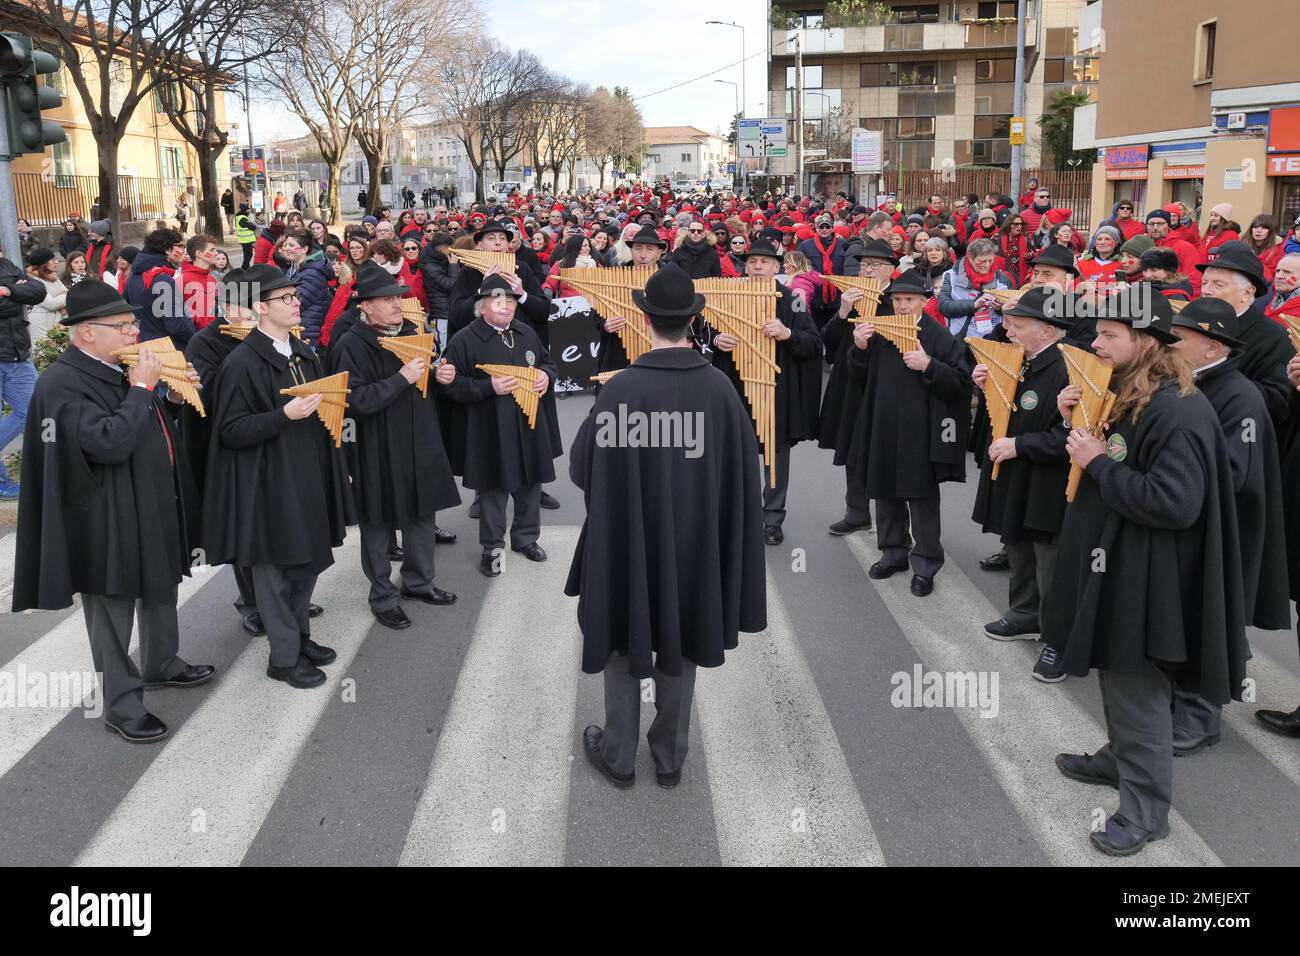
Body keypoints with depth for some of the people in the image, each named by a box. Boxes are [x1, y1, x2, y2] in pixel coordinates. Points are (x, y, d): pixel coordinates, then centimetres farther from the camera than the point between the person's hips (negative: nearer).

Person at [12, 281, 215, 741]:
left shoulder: (119, 366, 7)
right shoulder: (62, 384, -21)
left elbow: (151, 424, 19)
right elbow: (109, 442, -32)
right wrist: (140, 388, -25)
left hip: (155, 507, 9)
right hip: (110, 522, -9)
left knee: (162, 591, 24)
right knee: (113, 614, 5)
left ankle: (161, 665, 44)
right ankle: (122, 705, 18)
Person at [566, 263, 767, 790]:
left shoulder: (623, 388, -21)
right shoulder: (720, 387, -12)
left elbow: (581, 467, -12)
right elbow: (743, 468, -3)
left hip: (629, 540, -3)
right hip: (696, 541, 3)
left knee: (625, 645, 15)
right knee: (681, 647, 17)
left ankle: (619, 757, 28)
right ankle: (670, 758, 29)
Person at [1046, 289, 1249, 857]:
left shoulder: (1178, 412, -23)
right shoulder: (1126, 396, 9)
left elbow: (1175, 504, -31)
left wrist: (1099, 463, -24)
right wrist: (1078, 427, 1)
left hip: (1145, 580, -10)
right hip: (1113, 566, 10)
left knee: (1139, 693, 1)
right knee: (1117, 679, 23)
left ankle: (1145, 809, 14)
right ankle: (1120, 761, 41)